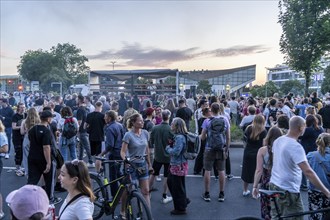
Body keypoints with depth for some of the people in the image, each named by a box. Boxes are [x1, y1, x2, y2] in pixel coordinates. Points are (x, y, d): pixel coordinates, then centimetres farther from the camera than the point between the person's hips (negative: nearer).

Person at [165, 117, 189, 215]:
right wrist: (171, 144, -2)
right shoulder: (177, 136, 9)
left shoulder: (180, 137, -23)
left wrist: (168, 148, -12)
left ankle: (181, 209, 20)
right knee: (170, 182, 22)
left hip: (179, 166, -10)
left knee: (178, 187, 3)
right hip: (175, 164, 10)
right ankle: (184, 200, 34)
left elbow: (176, 152, -28)